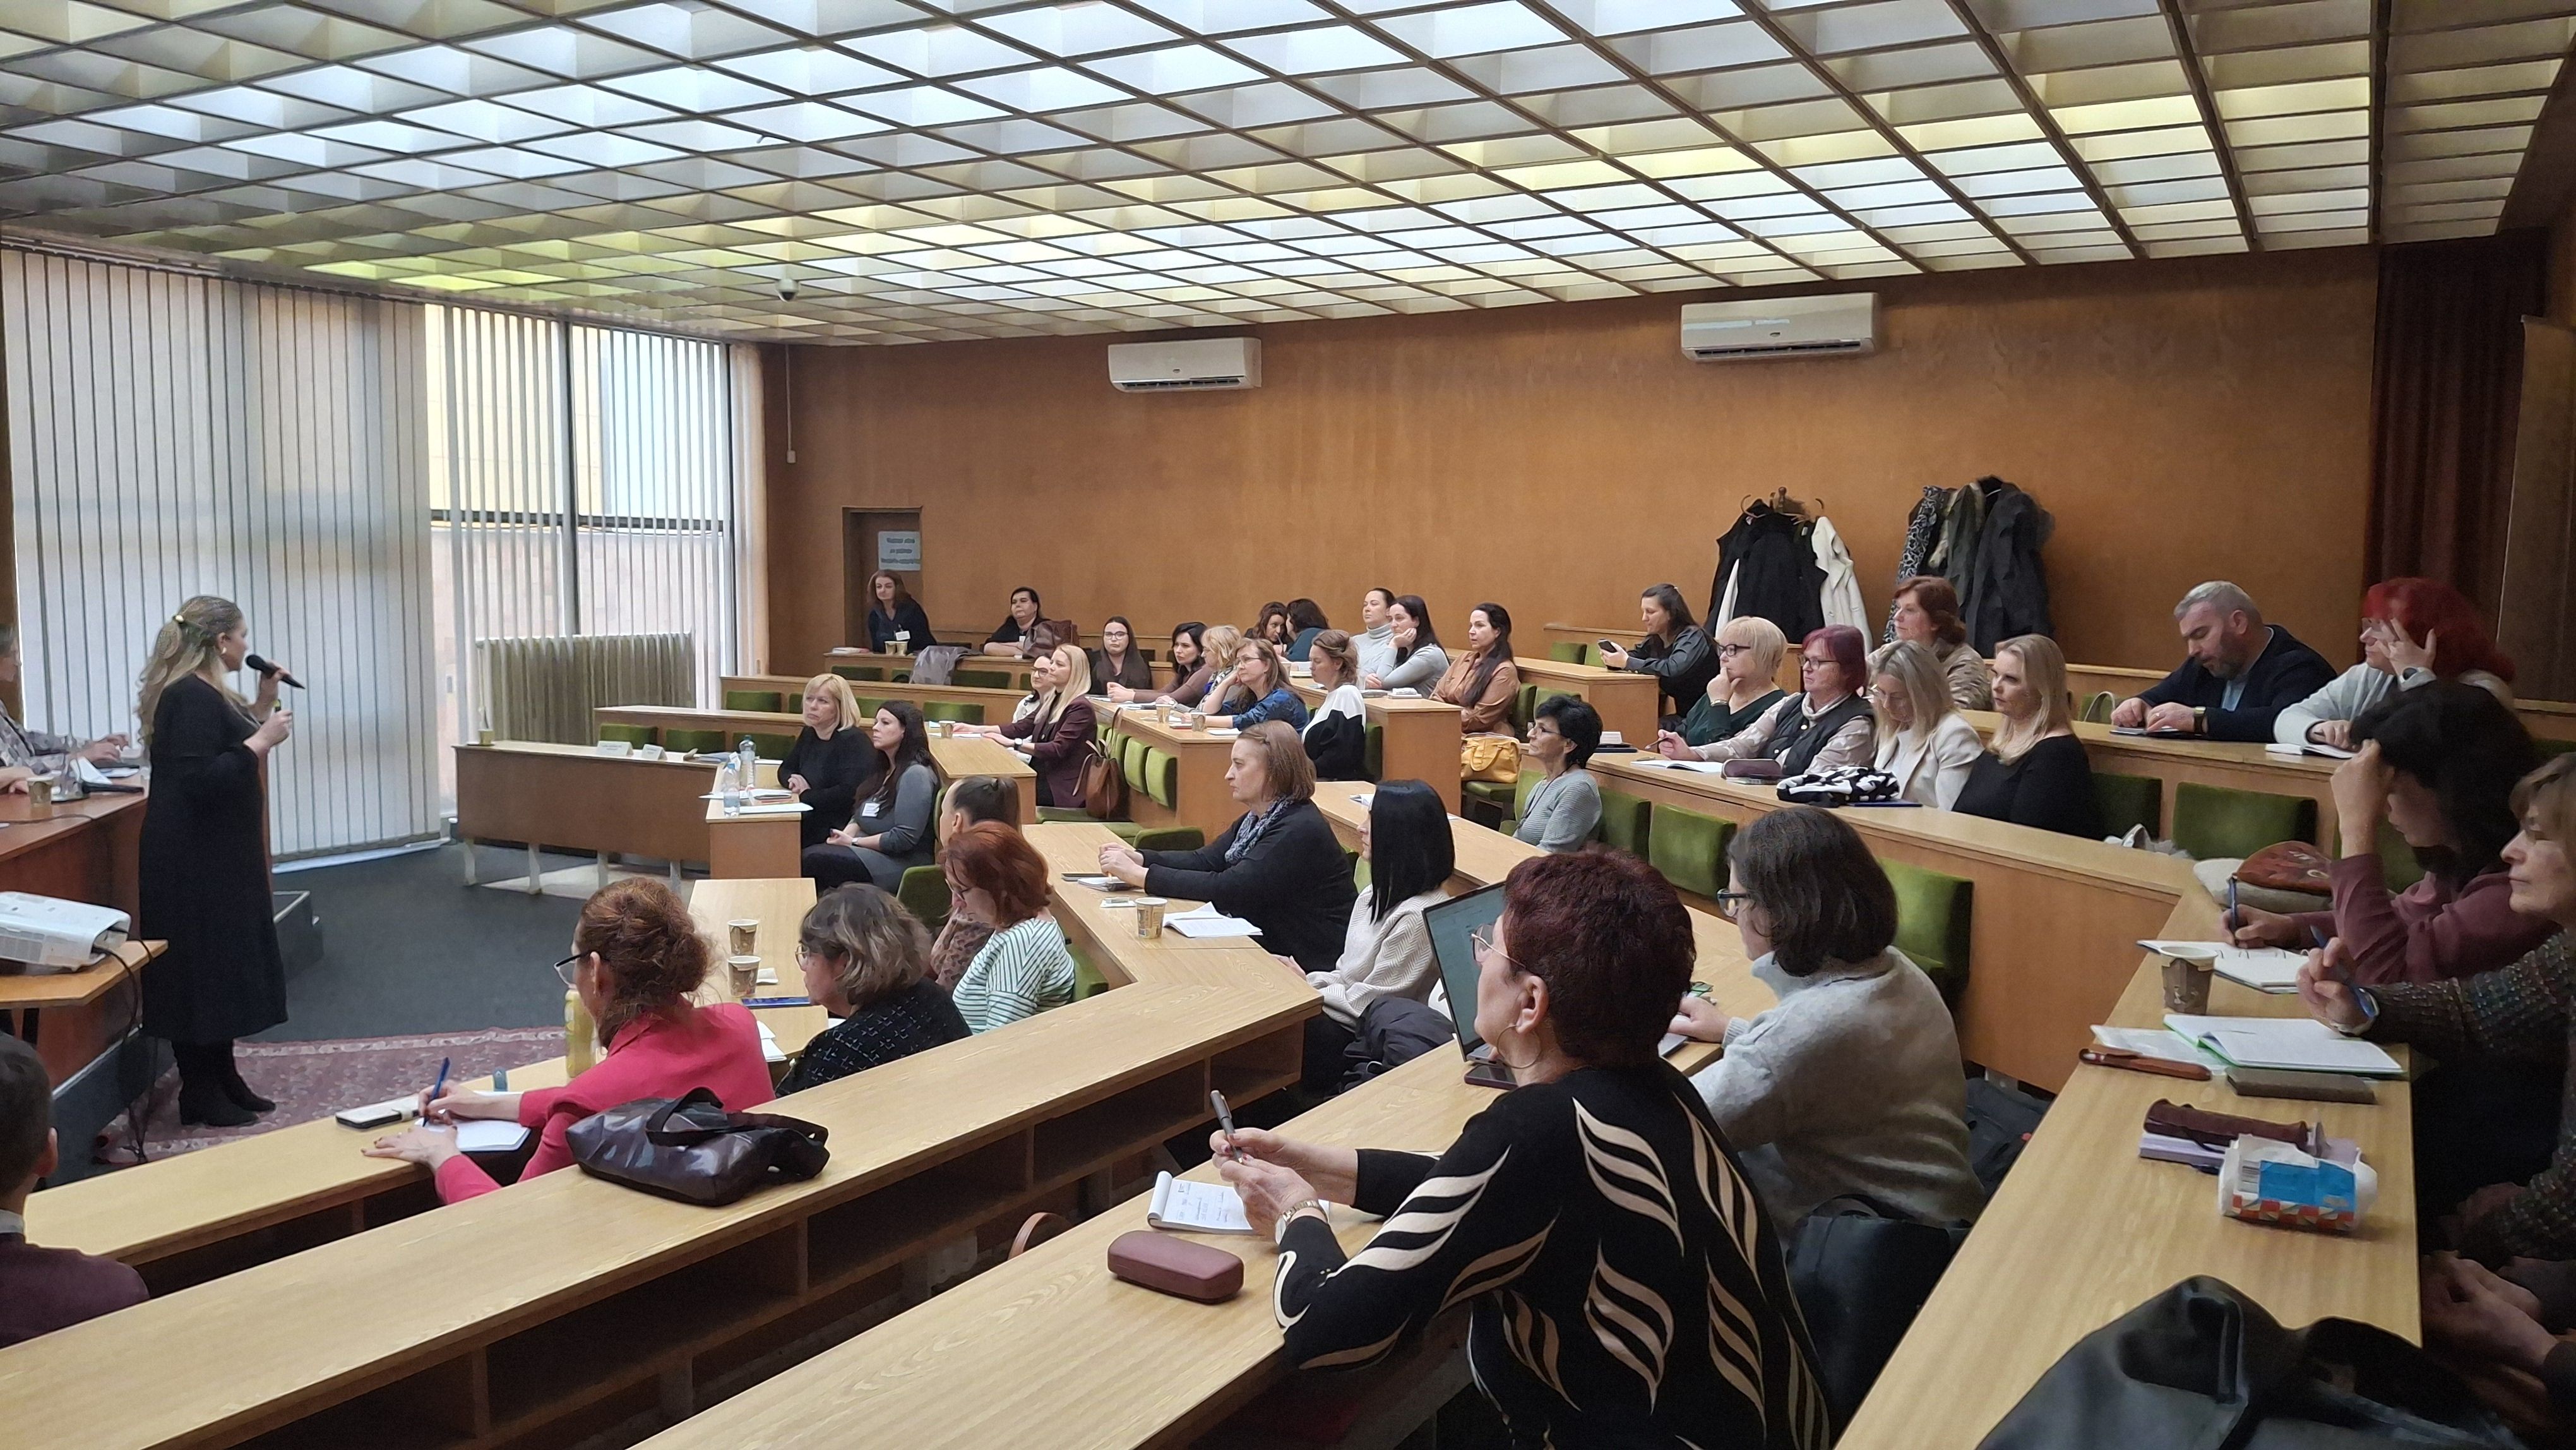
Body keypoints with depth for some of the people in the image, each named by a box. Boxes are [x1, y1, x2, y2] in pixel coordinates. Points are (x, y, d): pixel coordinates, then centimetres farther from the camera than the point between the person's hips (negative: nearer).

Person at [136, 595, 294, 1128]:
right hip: (194, 860, -11)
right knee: (199, 971, -3)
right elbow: (201, 780, -27)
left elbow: (229, 750, 18)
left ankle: (223, 1080, 24)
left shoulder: (205, 692, 13)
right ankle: (199, 1095, 6)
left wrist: (263, 704, 12)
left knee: (223, 967, 15)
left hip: (217, 854, 11)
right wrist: (264, 739, -24)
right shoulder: (190, 697, -20)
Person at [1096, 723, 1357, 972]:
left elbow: (1228, 889, -26)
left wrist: (1140, 875, -24)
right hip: (1269, 949, 9)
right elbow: (1206, 860, 5)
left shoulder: (1300, 831, -22)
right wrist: (1139, 858, -10)